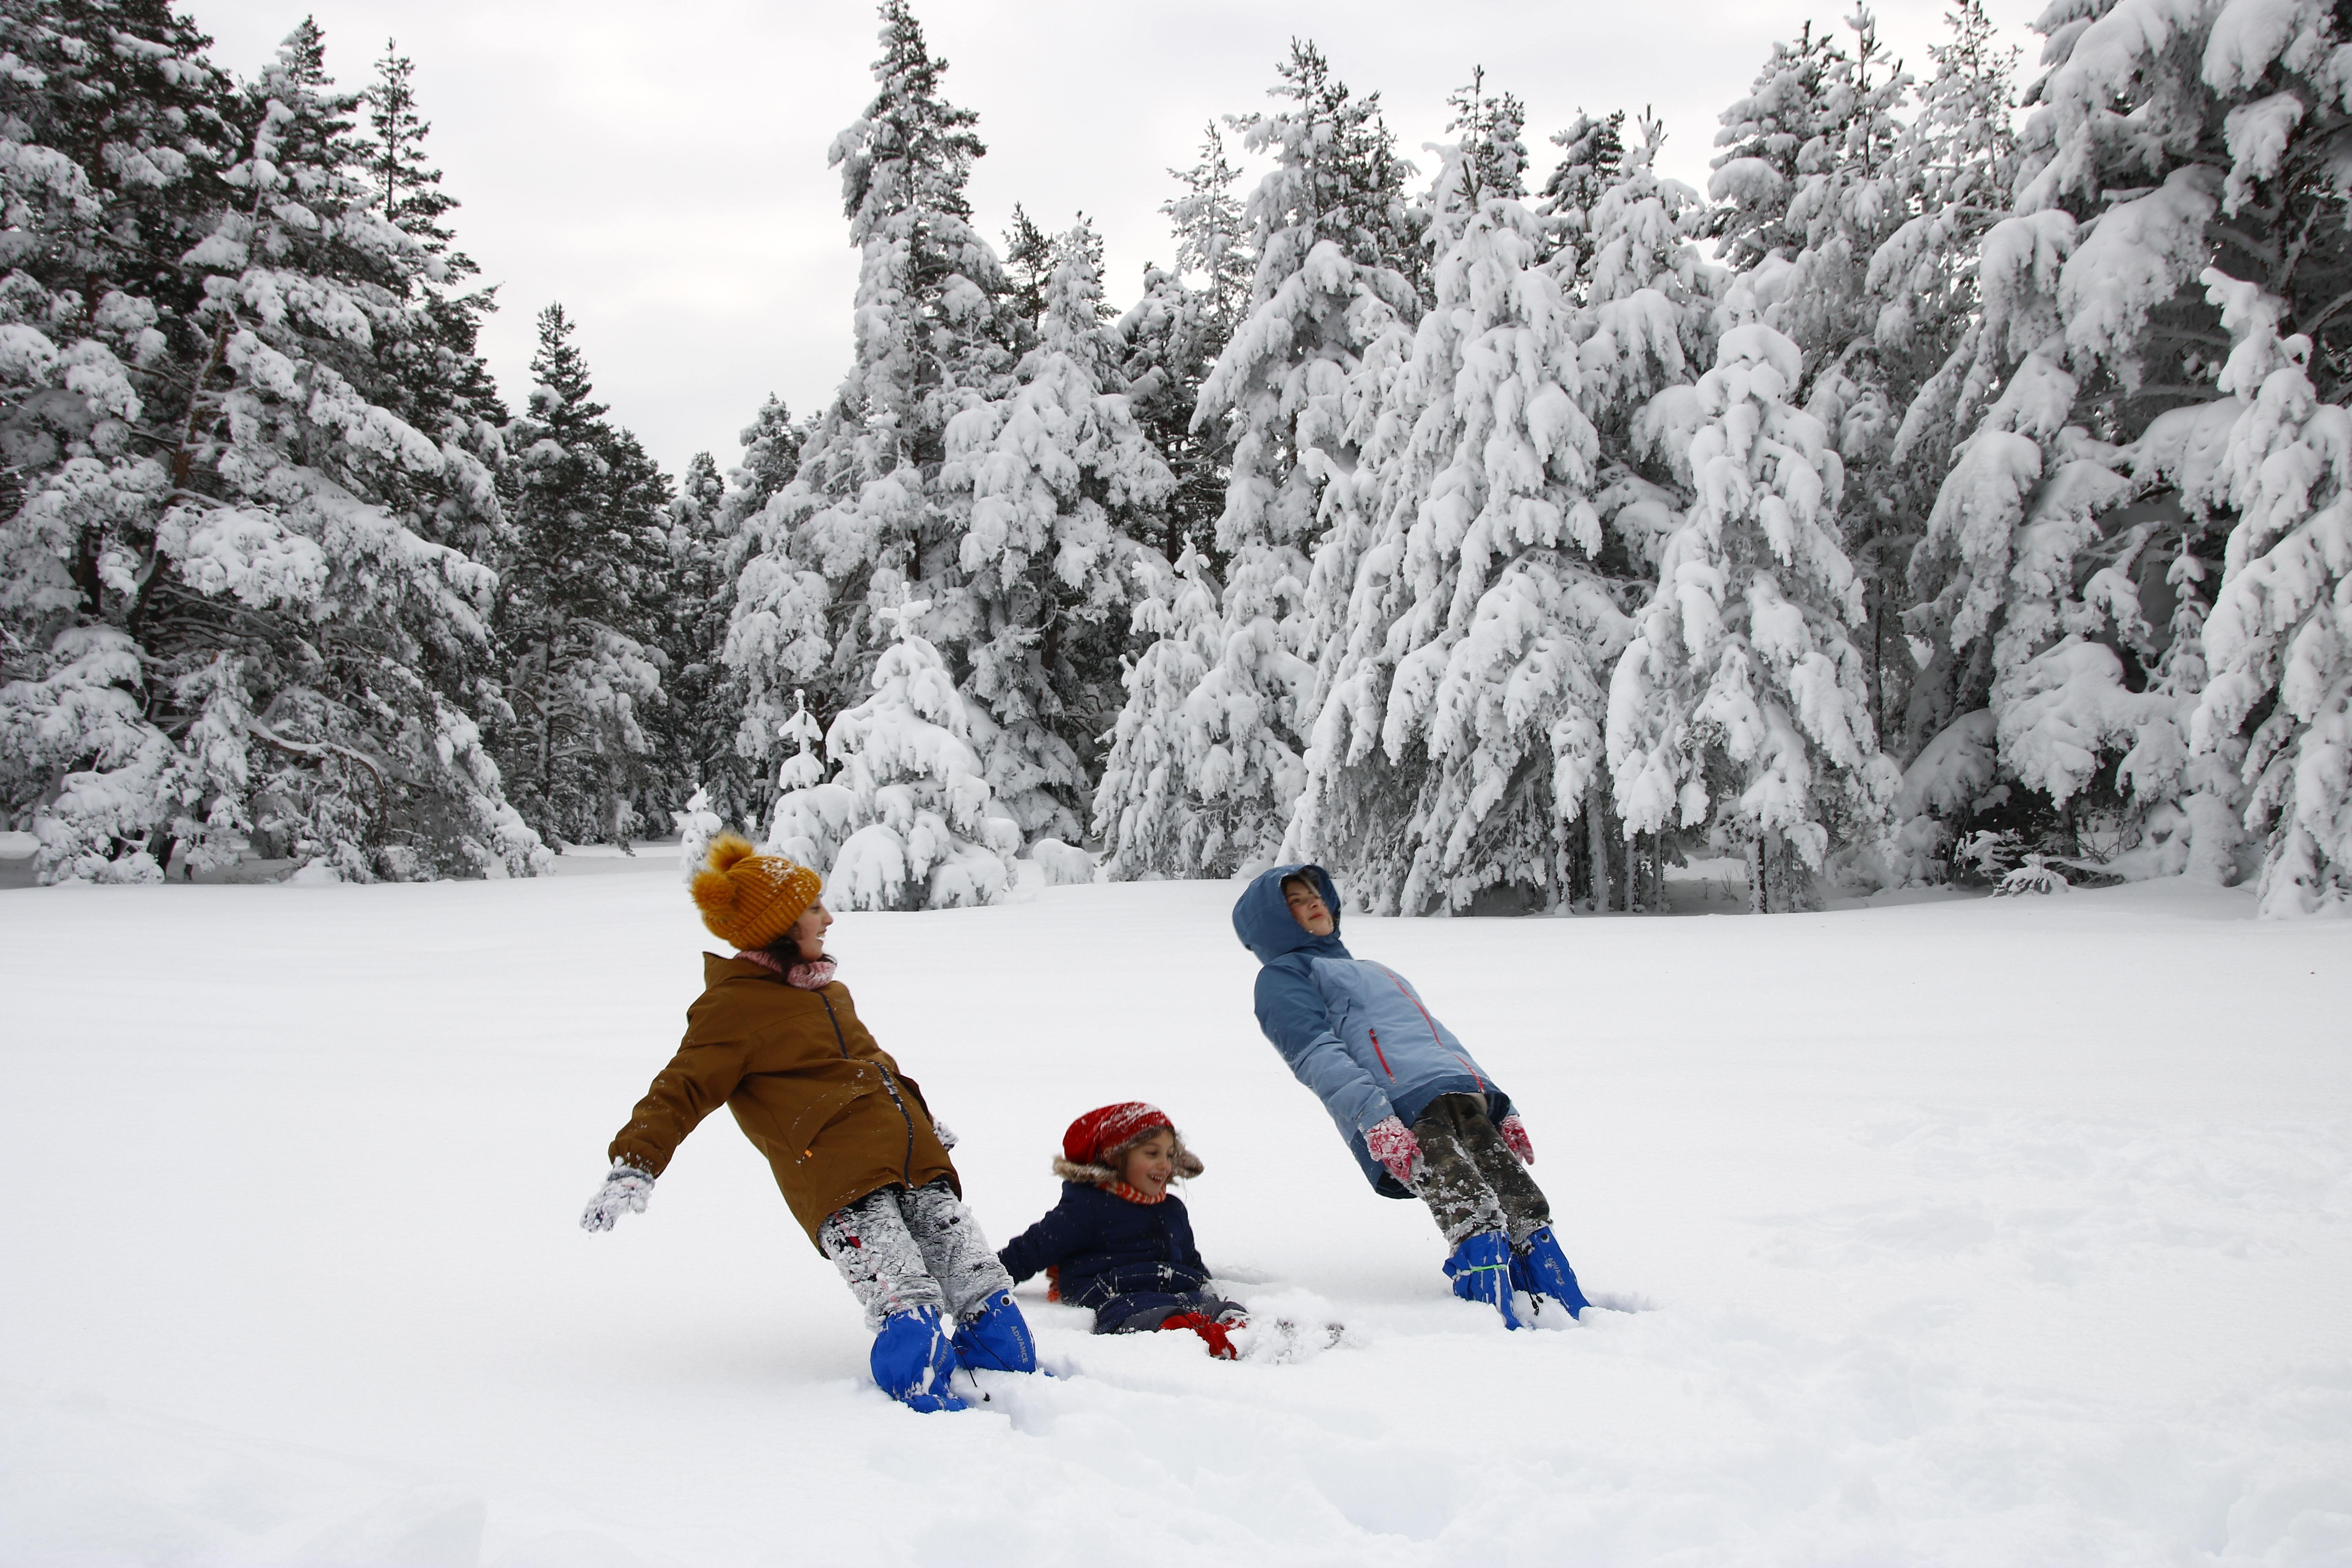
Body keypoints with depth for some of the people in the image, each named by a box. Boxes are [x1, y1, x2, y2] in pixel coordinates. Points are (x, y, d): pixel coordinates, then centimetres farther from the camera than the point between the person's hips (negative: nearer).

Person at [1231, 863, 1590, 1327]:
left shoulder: (1378, 973, 41)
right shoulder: (1282, 977, 17)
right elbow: (1316, 1054, -2)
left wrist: (1504, 1108, 21)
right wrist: (1372, 1118, -19)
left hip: (1470, 1101, 7)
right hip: (1405, 1110, -7)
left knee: (1528, 1217, -10)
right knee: (1475, 1223, -27)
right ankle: (1500, 1326, -38)